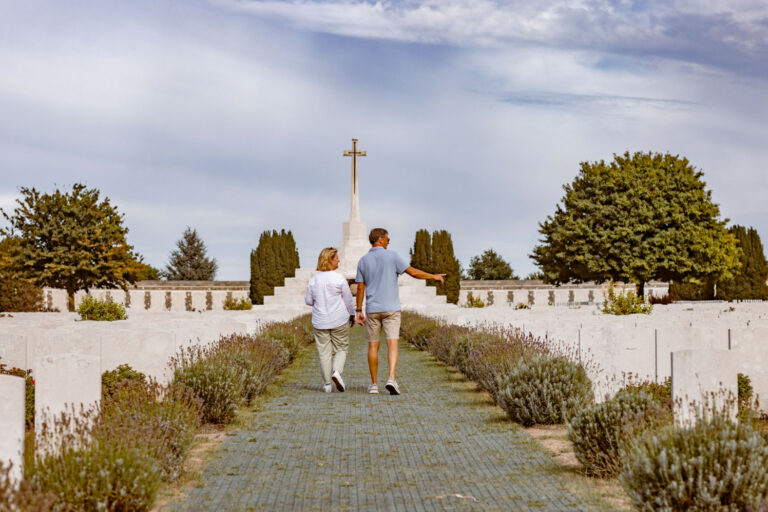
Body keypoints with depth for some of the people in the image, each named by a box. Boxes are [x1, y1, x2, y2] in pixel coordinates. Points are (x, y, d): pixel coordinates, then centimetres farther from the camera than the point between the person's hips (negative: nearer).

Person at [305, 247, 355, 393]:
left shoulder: (313, 280, -1)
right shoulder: (339, 279, -10)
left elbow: (308, 300, 7)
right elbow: (348, 299, -3)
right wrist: (352, 315, 12)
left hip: (320, 322, 3)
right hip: (339, 320, -3)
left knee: (324, 352, 7)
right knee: (341, 348, 12)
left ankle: (327, 384, 8)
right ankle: (337, 371, -12)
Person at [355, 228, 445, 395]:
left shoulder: (363, 261, 4)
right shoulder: (391, 256, -5)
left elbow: (360, 288, 3)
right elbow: (413, 272, -5)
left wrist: (358, 310, 8)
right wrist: (434, 276, 8)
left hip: (372, 309, 3)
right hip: (391, 309, -3)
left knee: (373, 346, 10)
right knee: (392, 344, -5)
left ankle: (374, 384, 14)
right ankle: (391, 379, -24)